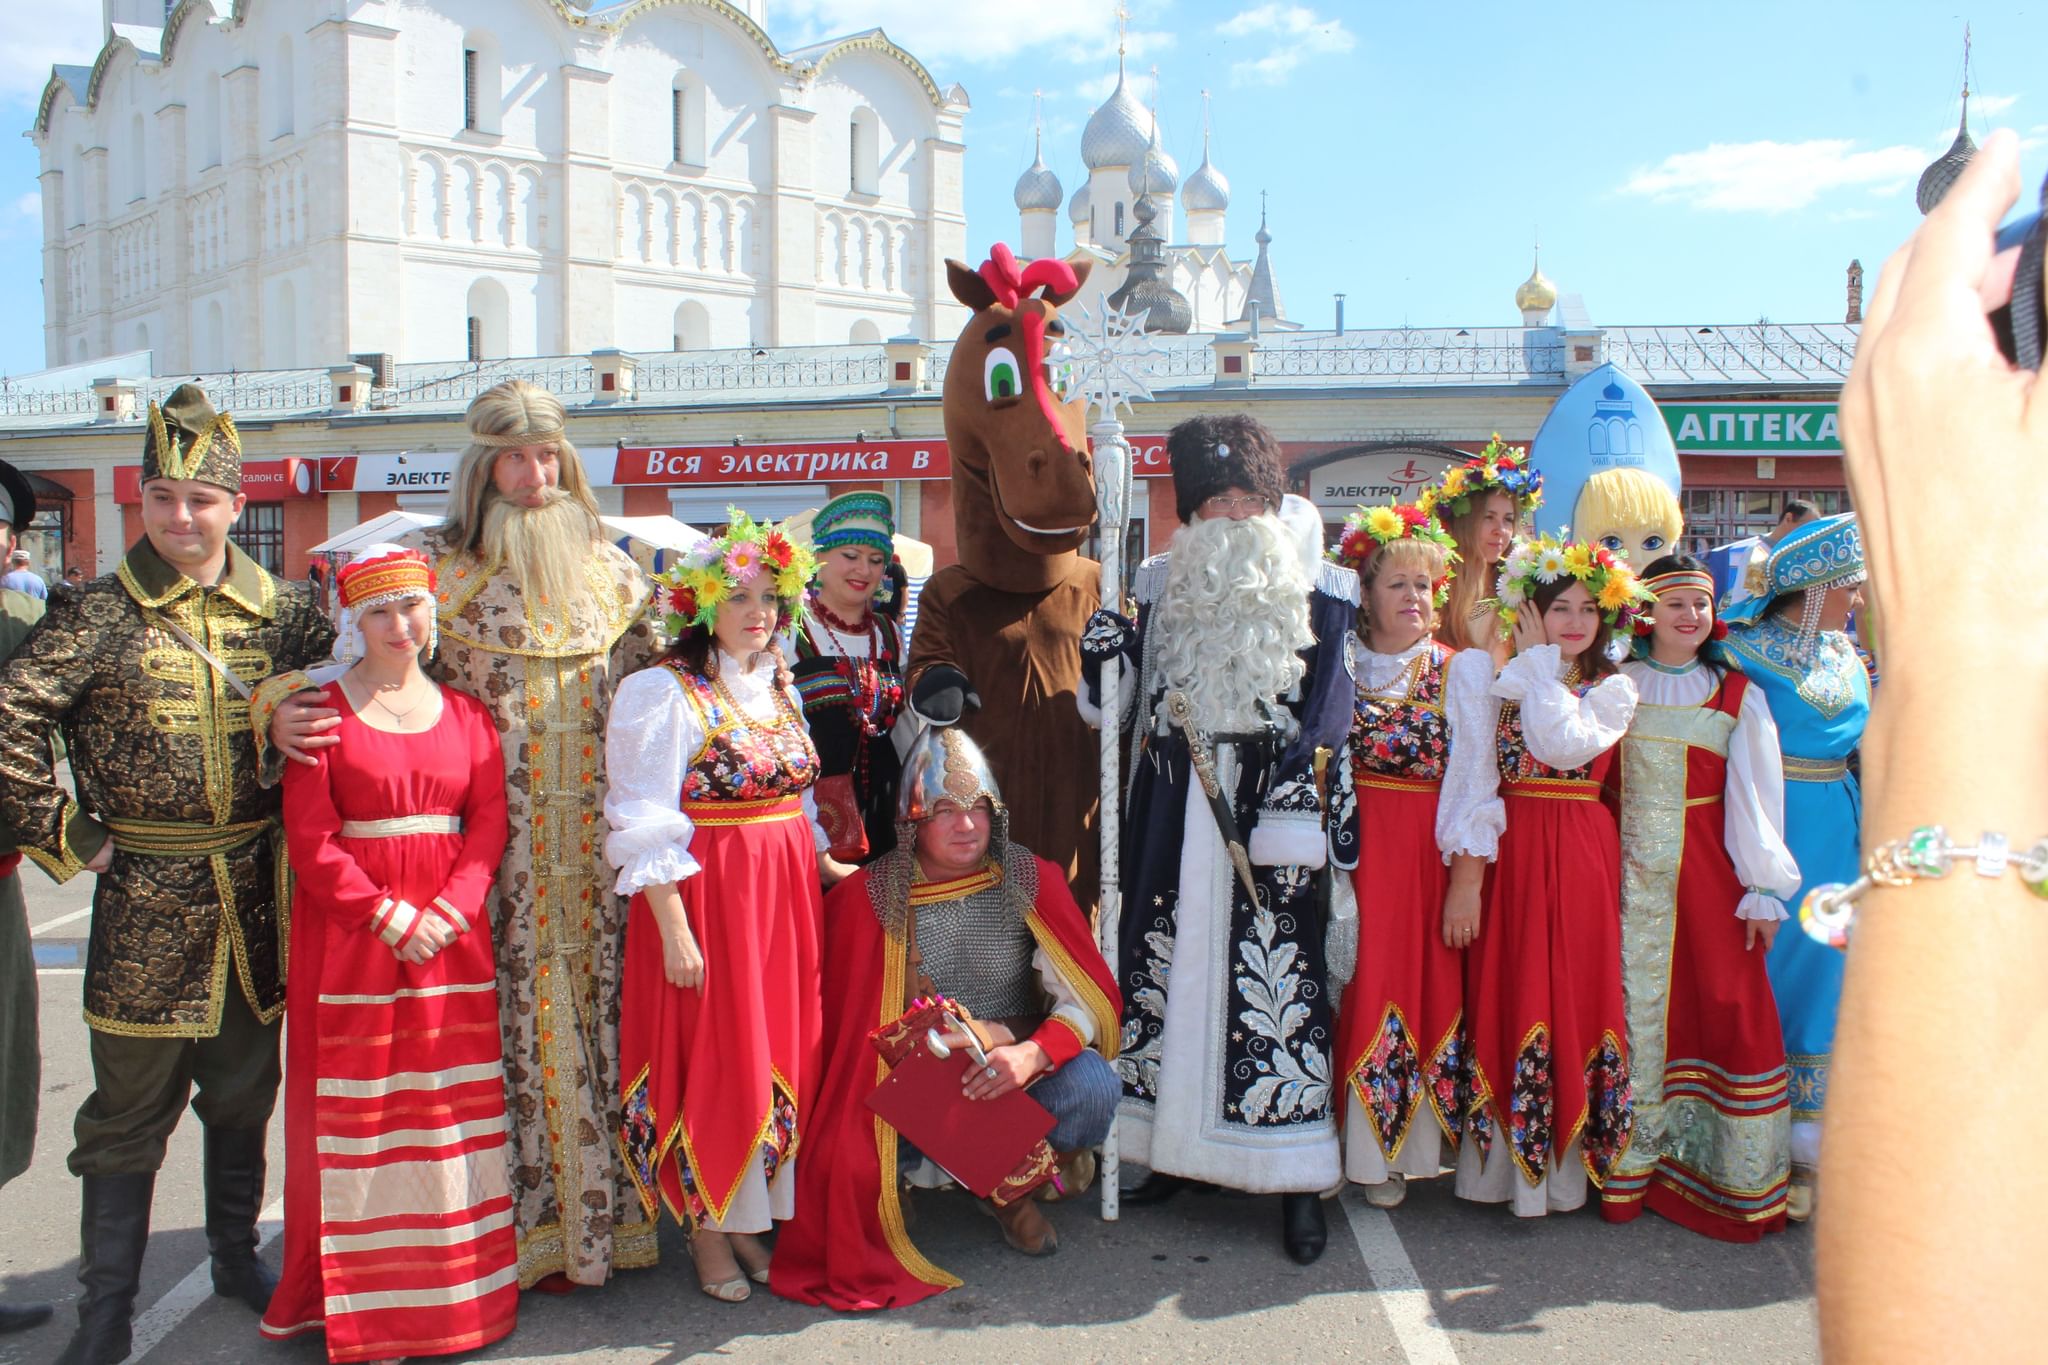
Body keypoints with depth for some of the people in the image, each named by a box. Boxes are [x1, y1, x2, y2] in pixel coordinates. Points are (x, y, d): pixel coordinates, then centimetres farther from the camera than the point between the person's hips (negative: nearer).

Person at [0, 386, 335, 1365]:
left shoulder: (282, 611, 3)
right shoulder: (101, 615, -6)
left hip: (254, 898, 3)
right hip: (145, 898, -3)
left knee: (244, 1091, 16)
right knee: (129, 1109, 6)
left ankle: (236, 1257, 34)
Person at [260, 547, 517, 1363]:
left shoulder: (465, 713, 9)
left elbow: (489, 823, 3)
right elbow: (310, 840, -8)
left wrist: (447, 913, -11)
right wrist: (389, 916, -15)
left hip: (451, 936, 3)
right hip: (351, 937, -3)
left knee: (451, 1107, 7)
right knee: (355, 1107, 3)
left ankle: (453, 1284, 20)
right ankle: (357, 1299, 17)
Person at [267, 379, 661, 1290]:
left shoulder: (608, 569, 9)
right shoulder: (434, 564, 0)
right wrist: (283, 709, -20)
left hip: (598, 841, 3)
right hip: (493, 839, -2)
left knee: (596, 1007, 6)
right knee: (510, 1017, 0)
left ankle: (598, 1214, 19)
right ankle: (529, 1226, 14)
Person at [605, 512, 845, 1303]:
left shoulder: (779, 688, 12)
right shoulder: (664, 692, -9)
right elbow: (646, 824, -14)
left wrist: (829, 868, 8)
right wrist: (674, 928, -18)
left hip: (785, 894, 7)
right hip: (704, 894, -6)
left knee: (780, 1054, 10)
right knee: (711, 1058, 1)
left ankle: (752, 1216, 25)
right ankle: (707, 1228, 18)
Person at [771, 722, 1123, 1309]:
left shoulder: (1030, 880, -5)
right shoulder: (866, 897, -9)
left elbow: (1093, 998, -9)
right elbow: (854, 1024, -7)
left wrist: (1032, 1052, -30)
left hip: (1015, 1069, 1)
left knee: (1092, 1085, -29)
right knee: (853, 1160, -29)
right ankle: (895, 1187, 12)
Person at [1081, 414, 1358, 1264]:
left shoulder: (1314, 595, 1)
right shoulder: (1165, 585, 13)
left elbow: (1326, 717, -6)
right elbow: (1137, 699, 14)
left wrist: (1292, 808, -16)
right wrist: (1108, 654, -5)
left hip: (1263, 813, -4)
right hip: (1173, 812, 4)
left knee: (1273, 976, -4)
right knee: (1166, 964, 7)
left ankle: (1297, 1180, 5)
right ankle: (1175, 1149, 22)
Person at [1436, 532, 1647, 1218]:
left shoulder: (1614, 690, 7)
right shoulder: (1493, 680, 5)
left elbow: (1565, 745, -14)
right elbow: (1475, 774, -4)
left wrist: (1539, 663, -7)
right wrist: (1466, 873, -14)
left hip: (1581, 856, 1)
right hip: (1510, 852, 0)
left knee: (1574, 994, 1)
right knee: (1505, 994, 1)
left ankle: (1562, 1162, 13)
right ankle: (1502, 1159, 11)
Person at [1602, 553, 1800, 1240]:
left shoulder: (1738, 697, 7)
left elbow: (1757, 795, 4)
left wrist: (1764, 890, 0)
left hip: (1708, 874, 0)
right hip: (1629, 869, 0)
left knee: (1725, 1005, -4)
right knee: (1630, 1010, 0)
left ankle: (1738, 1178, 8)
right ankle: (1630, 1161, 13)